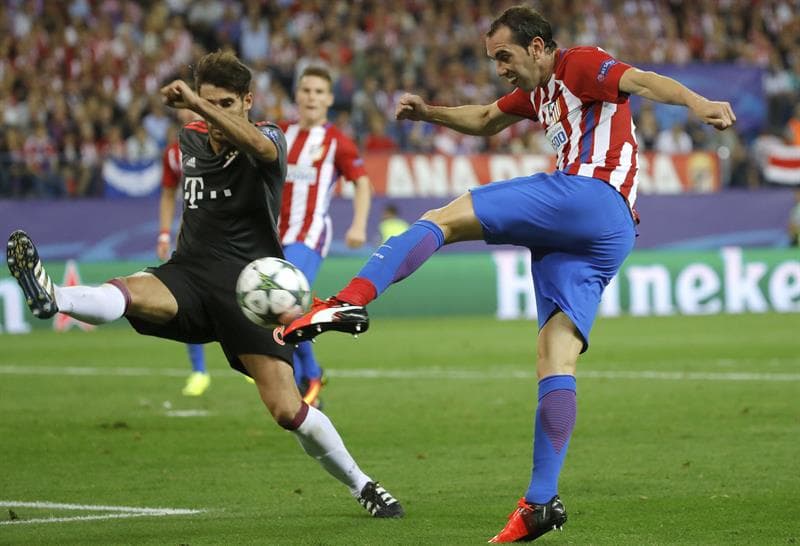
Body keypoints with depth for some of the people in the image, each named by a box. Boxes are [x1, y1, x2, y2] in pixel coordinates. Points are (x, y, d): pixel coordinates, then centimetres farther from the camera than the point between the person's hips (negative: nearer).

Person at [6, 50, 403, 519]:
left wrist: (195, 104, -47)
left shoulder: (268, 140, -6)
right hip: (190, 274, 4)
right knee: (133, 293, -32)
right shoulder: (190, 140, 12)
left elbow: (256, 145, -34)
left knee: (288, 410, -12)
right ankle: (51, 297, -61)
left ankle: (362, 485, 8)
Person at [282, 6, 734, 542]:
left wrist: (697, 103, -33)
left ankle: (350, 301, -24)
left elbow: (639, 81, -15)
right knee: (556, 360, -1)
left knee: (444, 218, -9)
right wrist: (428, 112, 36)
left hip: (588, 195, -9)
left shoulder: (580, 65, 4)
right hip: (605, 239, 9)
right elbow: (483, 120, 49)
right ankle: (541, 501, -9)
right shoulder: (537, 90, 31)